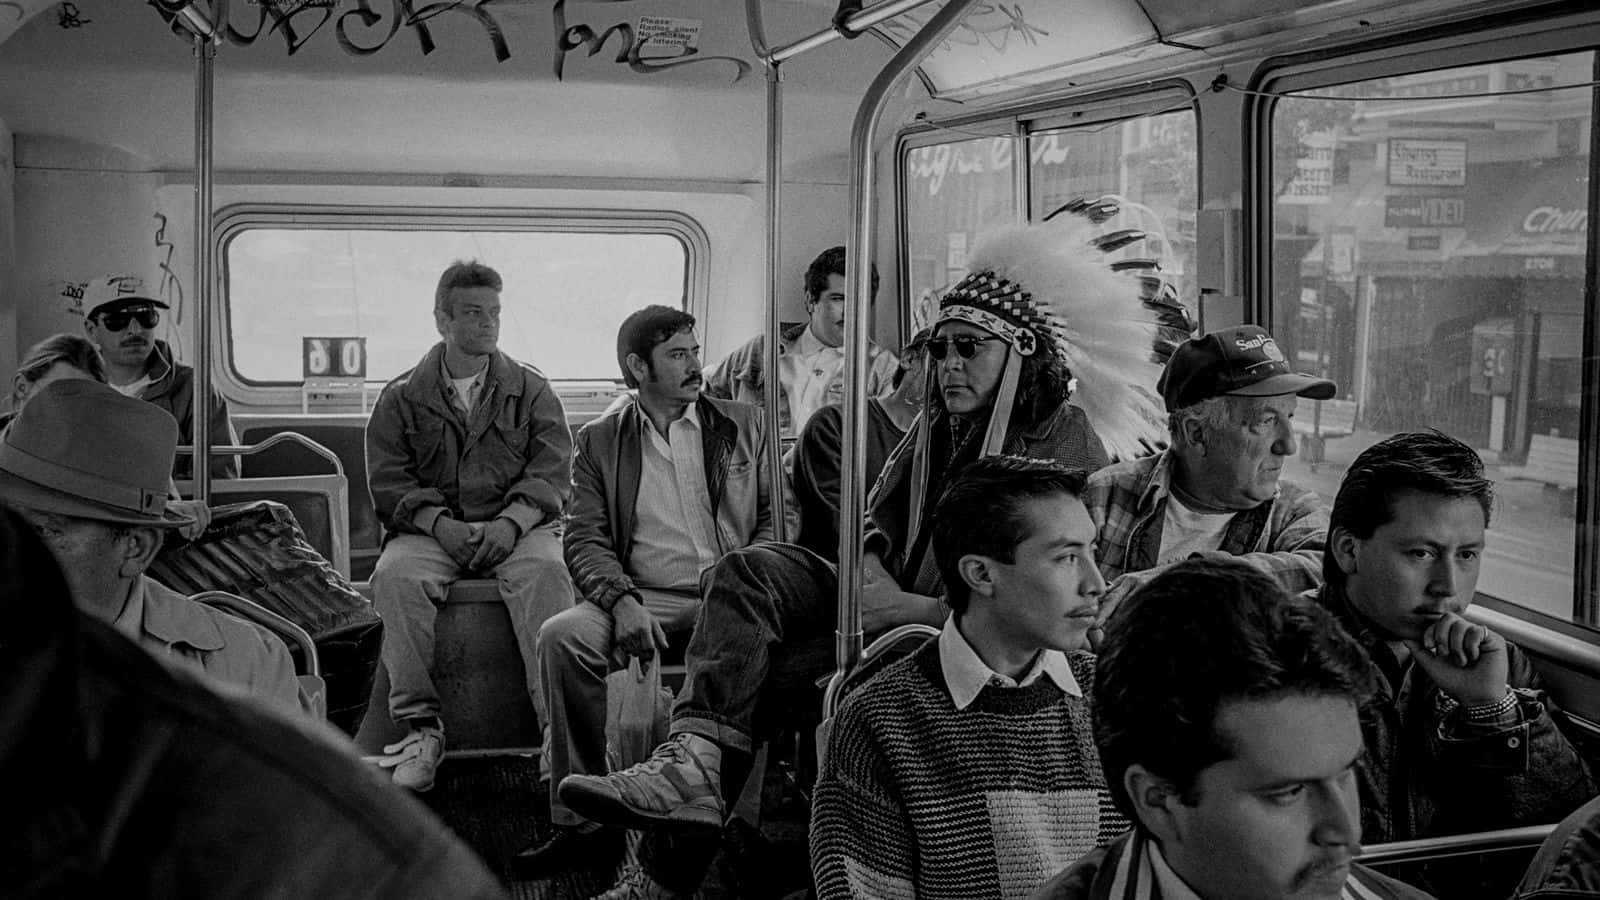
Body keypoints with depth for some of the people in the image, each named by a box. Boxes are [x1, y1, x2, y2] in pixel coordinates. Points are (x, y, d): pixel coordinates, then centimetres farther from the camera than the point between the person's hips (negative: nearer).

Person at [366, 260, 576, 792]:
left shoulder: (531, 390, 15)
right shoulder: (401, 398, 15)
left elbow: (552, 473, 4)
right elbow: (388, 481, 4)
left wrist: (509, 523, -16)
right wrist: (442, 525, -15)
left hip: (517, 527, 0)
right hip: (430, 529, 1)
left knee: (544, 571, -34)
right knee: (397, 575, -32)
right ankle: (420, 727, -28)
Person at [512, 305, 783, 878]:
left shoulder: (745, 426, 16)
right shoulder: (600, 441, 14)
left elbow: (779, 517, 11)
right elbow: (585, 540, 5)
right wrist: (622, 601, -15)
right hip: (645, 600, 1)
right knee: (561, 636, -28)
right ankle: (584, 821, -18)